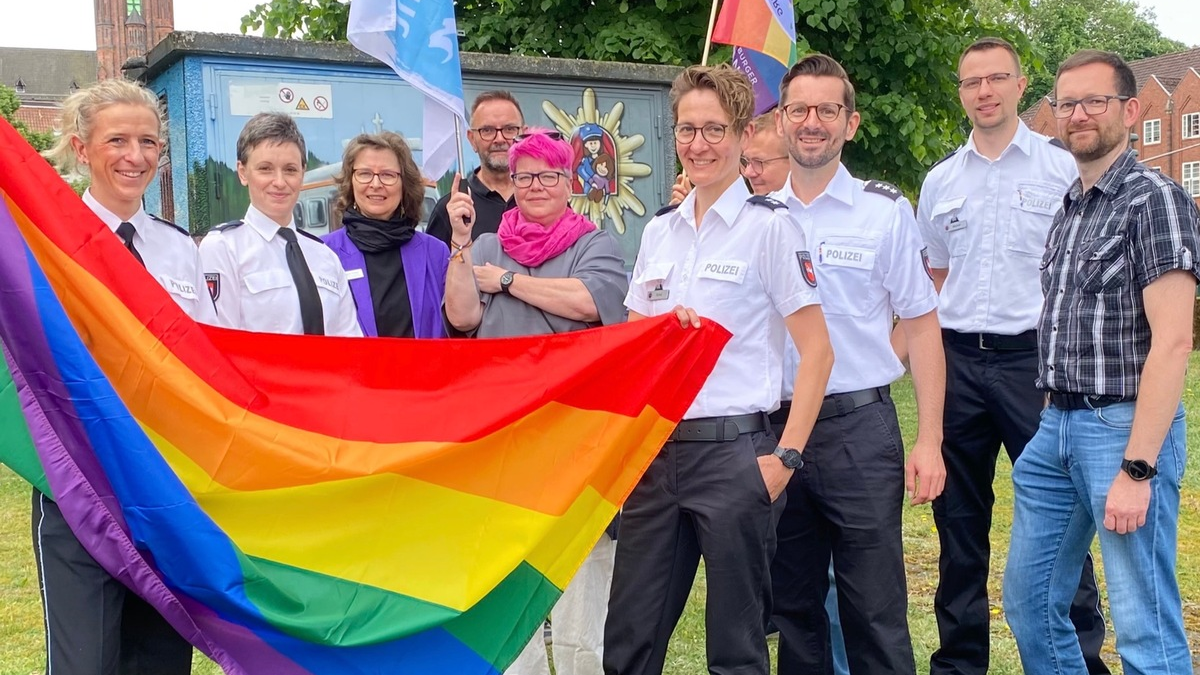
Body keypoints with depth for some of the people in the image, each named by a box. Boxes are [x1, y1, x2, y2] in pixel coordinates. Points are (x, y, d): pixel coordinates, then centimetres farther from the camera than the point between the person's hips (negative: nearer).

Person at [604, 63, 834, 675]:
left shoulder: (769, 225, -4)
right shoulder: (659, 230, 12)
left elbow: (816, 349, -6)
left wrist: (786, 455, -12)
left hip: (733, 449, -5)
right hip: (654, 448, 5)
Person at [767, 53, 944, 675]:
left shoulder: (885, 211, 0)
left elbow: (921, 326, 0)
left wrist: (929, 441, -6)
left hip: (858, 428, -3)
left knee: (874, 613, 0)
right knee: (793, 607, 12)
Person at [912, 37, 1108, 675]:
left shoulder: (1061, 166, 0)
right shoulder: (940, 180, 11)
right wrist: (902, 343, 8)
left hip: (1034, 355, -3)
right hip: (958, 360, 4)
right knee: (958, 518, 11)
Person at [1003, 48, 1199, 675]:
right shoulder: (1069, 208, 15)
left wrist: (1137, 468, -21)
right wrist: (1054, 419, 10)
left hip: (1123, 427, -8)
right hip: (1056, 426, 8)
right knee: (1027, 599, 14)